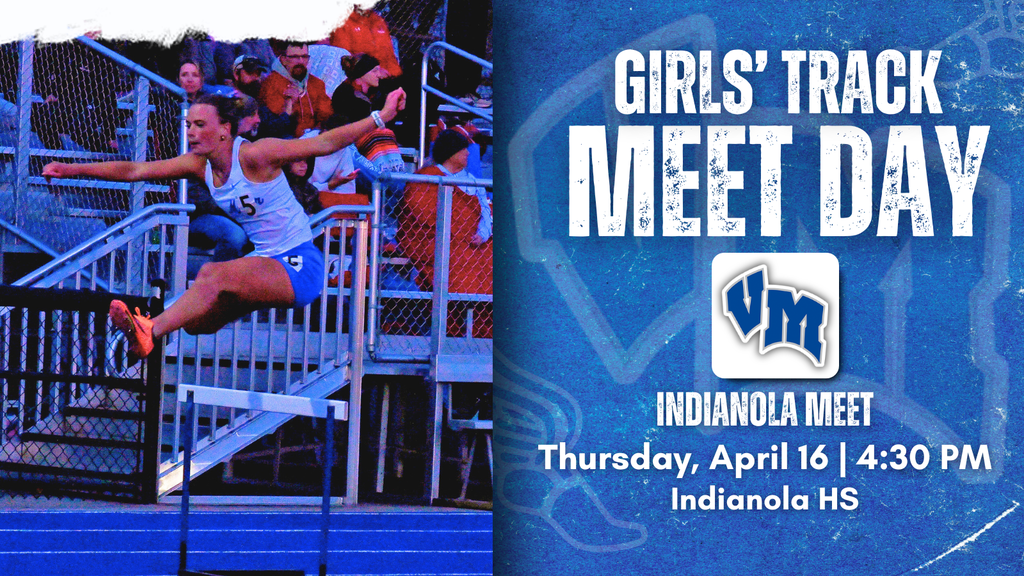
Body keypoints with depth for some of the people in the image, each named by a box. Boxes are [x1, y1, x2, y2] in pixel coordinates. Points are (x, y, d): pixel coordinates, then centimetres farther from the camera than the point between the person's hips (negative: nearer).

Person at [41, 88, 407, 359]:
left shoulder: (253, 155, -15)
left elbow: (322, 144, -15)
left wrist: (381, 117, -20)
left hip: (299, 265, -9)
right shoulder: (199, 165, 4)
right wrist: (71, 170, 1)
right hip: (266, 263, 9)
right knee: (194, 320, -14)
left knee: (214, 275, -31)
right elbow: (135, 170, 4)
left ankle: (148, 332, -42)